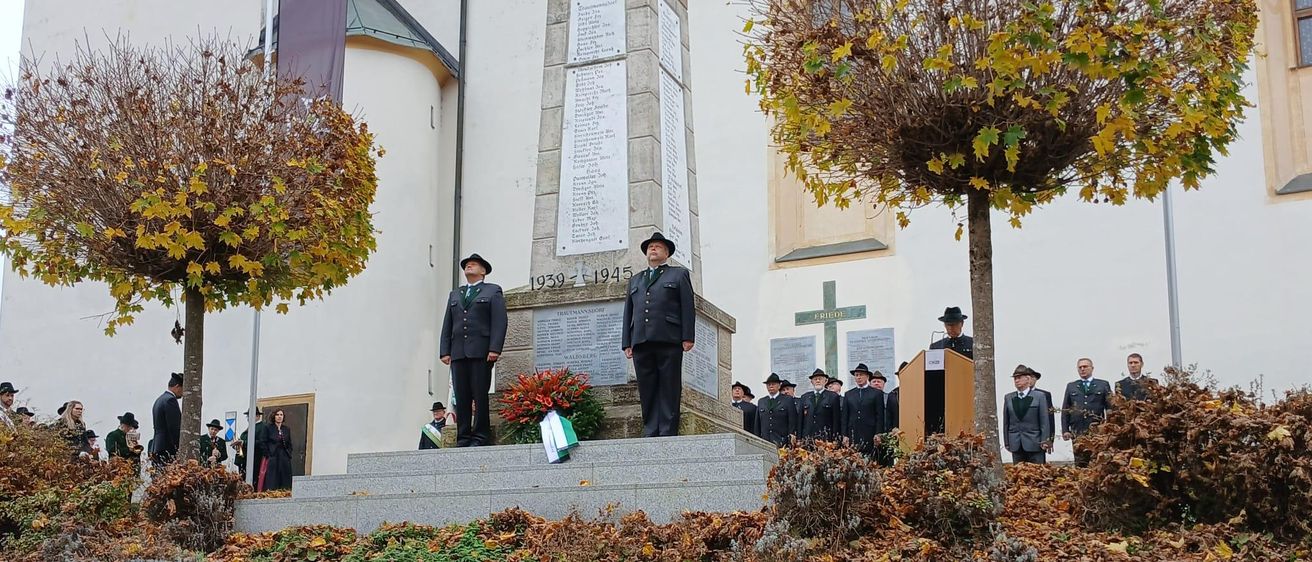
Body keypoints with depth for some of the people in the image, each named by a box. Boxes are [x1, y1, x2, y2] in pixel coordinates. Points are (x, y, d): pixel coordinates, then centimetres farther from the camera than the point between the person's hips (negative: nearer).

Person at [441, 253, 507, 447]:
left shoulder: (493, 291, 11)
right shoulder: (455, 294, 25)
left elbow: (499, 322, 0)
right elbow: (447, 325, 18)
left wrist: (494, 349, -13)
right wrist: (445, 351, 5)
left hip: (481, 351, -4)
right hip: (458, 352, 4)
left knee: (480, 395, -7)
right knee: (461, 398, -1)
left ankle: (481, 437, -5)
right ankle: (463, 438, -1)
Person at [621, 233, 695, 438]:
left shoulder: (679, 275, 15)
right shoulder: (635, 280, 27)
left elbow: (688, 307, 5)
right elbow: (628, 312, 21)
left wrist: (688, 337, -6)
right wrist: (627, 343, 9)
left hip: (668, 340, -4)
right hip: (641, 342, 4)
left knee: (669, 389, -6)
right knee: (647, 390, -1)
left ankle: (668, 433, -7)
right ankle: (650, 432, 0)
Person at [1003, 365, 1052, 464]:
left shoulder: (1040, 396, 1)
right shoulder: (1008, 398, 10)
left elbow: (1045, 421, -1)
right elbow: (1006, 422, 10)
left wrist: (1044, 441, -7)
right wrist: (1007, 443, 5)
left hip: (1035, 444, -3)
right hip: (1016, 445, 3)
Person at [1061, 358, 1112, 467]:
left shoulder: (1103, 385, 10)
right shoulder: (1071, 386, 15)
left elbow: (1110, 407, 5)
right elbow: (1065, 410, 12)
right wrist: (1065, 430, 2)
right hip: (1077, 432, 1)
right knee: (1080, 464, -2)